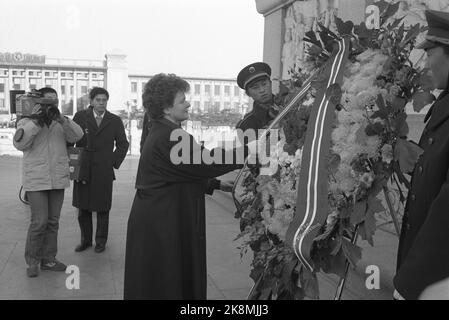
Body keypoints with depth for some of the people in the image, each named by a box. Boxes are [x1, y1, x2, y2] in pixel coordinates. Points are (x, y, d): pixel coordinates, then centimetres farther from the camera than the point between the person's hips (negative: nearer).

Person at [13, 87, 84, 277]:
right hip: (36, 181, -3)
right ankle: (32, 261, 12)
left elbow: (77, 136, -9)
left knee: (53, 222, 10)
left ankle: (48, 259, 23)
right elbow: (19, 144, -14)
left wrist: (60, 118, -20)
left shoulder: (61, 123, 7)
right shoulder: (26, 122, 0)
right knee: (39, 222, -7)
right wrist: (36, 121, -19)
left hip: (58, 180, 4)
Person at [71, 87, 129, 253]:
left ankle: (101, 241, 19)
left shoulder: (115, 121, 6)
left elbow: (123, 144, 12)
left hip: (104, 171, 0)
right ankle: (85, 240, 23)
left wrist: (114, 162, 3)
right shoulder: (80, 117, 5)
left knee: (102, 208, 5)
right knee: (82, 208, 8)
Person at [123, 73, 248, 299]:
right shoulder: (170, 137, -21)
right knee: (166, 283, 4)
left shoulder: (160, 133, 12)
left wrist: (215, 184, 14)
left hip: (158, 221, 10)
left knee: (155, 284, 19)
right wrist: (248, 150, -15)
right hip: (163, 227, -10)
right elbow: (206, 162, -22)